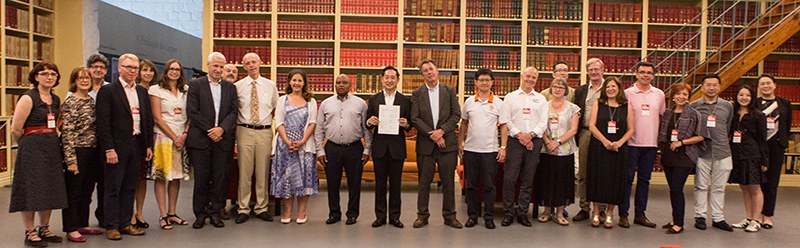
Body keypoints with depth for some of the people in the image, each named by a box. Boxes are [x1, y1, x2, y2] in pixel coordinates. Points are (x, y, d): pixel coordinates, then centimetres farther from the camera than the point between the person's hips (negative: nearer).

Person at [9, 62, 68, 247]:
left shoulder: (56, 99, 10)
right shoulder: (28, 98, -10)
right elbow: (16, 130, -11)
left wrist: (52, 142, 12)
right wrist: (29, 144, 1)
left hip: (52, 148, 7)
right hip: (32, 148, -7)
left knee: (50, 189, 10)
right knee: (31, 190, 0)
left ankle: (44, 229, 22)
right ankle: (30, 233, 10)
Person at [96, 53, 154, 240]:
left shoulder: (142, 92, 13)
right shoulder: (108, 91, -5)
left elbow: (148, 119, 14)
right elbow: (103, 122, -10)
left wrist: (148, 145, 9)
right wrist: (109, 149, -15)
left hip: (137, 146, 6)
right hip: (117, 147, -6)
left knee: (129, 187, 12)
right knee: (113, 188, 3)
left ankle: (125, 223, 20)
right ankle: (112, 226, 11)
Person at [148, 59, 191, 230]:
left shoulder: (186, 91, 13)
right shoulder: (156, 90, 1)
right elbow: (157, 118, -5)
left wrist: (184, 135, -5)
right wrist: (174, 137, -9)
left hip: (182, 138, 4)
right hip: (163, 137, -4)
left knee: (177, 176, 6)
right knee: (161, 176, -3)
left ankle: (172, 213, 13)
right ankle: (163, 215, 1)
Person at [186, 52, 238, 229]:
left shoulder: (230, 87, 12)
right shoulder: (195, 85, 3)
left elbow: (233, 112, 6)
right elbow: (192, 112, -4)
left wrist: (222, 128, -10)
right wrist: (209, 130, -10)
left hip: (222, 139, 3)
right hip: (200, 139, -2)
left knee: (220, 177, 4)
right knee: (201, 178, 2)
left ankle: (215, 212, 14)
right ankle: (200, 213, 14)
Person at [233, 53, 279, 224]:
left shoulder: (270, 85, 8)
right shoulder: (238, 86, 3)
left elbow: (277, 108, 16)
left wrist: (275, 125, 10)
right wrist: (236, 123, 0)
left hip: (264, 131, 1)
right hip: (245, 131, -1)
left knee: (263, 171, 5)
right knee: (244, 171, 1)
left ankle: (262, 208, 15)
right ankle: (243, 209, 10)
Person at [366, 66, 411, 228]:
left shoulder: (405, 100, 5)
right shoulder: (373, 99, 7)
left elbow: (410, 125, 6)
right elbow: (367, 124, 9)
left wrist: (406, 124, -16)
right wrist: (370, 122, -14)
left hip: (397, 147, 0)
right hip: (379, 147, 1)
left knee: (396, 183, 5)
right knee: (380, 183, 6)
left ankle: (395, 216, 15)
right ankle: (380, 216, 14)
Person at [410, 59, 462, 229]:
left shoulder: (450, 91, 7)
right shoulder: (417, 93, 4)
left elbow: (456, 115, 1)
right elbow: (415, 119, -4)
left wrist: (442, 130, -12)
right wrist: (432, 134, -12)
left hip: (447, 143, 1)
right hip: (425, 144, 0)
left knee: (448, 181, 5)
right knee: (424, 182, 5)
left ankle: (449, 215, 16)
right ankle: (422, 215, 15)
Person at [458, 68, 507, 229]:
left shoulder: (498, 103, 1)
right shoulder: (469, 102, 7)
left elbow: (504, 126, 2)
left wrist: (503, 147, -5)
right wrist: (460, 144, 8)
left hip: (490, 150, -2)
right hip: (470, 149, 2)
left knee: (489, 185, 3)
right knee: (471, 185, 8)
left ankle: (489, 217, 12)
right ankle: (472, 215, 18)